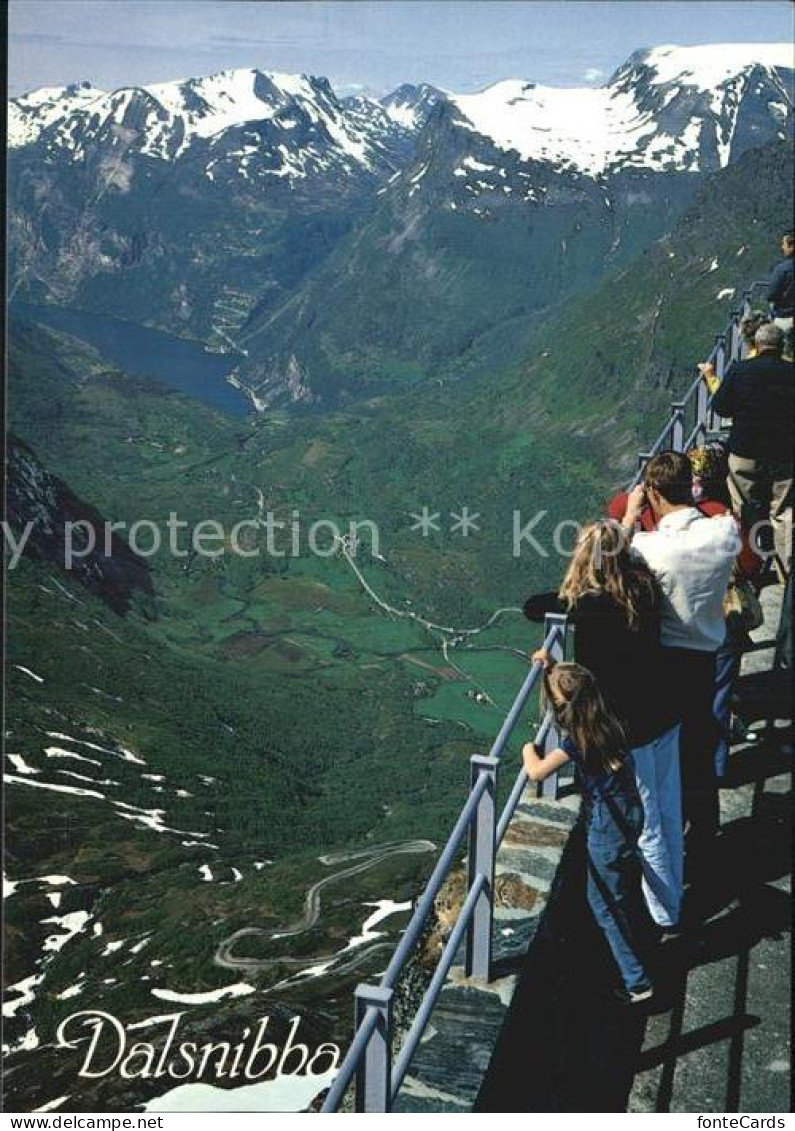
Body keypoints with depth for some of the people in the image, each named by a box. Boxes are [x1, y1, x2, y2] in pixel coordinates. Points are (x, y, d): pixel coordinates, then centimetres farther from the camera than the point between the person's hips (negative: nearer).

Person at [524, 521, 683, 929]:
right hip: (665, 718, 6)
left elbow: (532, 607, -12)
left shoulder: (586, 605, -22)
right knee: (669, 813, 22)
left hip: (627, 730, -6)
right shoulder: (646, 589, -6)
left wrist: (566, 591, 3)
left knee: (647, 827, 9)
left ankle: (666, 915, 23)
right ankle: (674, 893, 41)